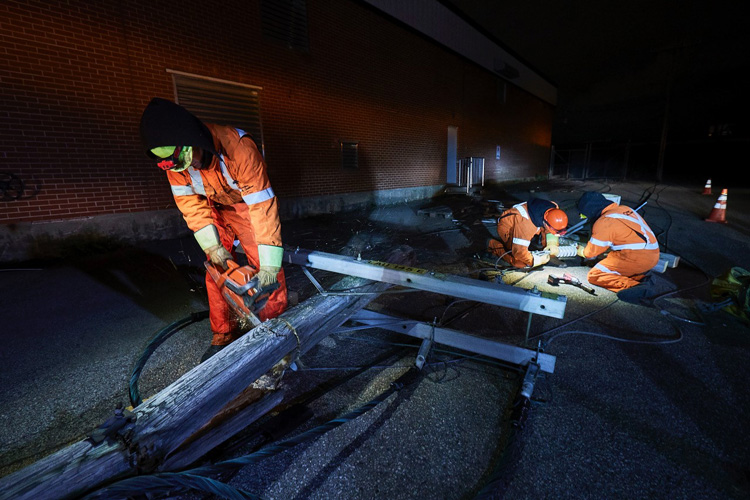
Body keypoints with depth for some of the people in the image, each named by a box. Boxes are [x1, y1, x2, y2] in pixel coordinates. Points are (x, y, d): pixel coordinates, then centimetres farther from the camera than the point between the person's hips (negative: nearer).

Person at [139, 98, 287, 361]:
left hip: (249, 205, -4)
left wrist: (269, 263, -40)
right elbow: (190, 203, -12)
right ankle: (224, 334, 13)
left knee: (268, 271, -12)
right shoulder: (175, 161, -20)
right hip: (215, 210, 4)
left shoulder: (238, 147, -36)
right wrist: (212, 245, -22)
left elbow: (262, 205, -38)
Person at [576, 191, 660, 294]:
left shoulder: (605, 221, -13)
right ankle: (642, 278, 8)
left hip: (636, 258, -9)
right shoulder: (624, 209, 12)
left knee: (594, 276, -4)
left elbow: (592, 252, -7)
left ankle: (633, 286, -22)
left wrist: (582, 252, 16)